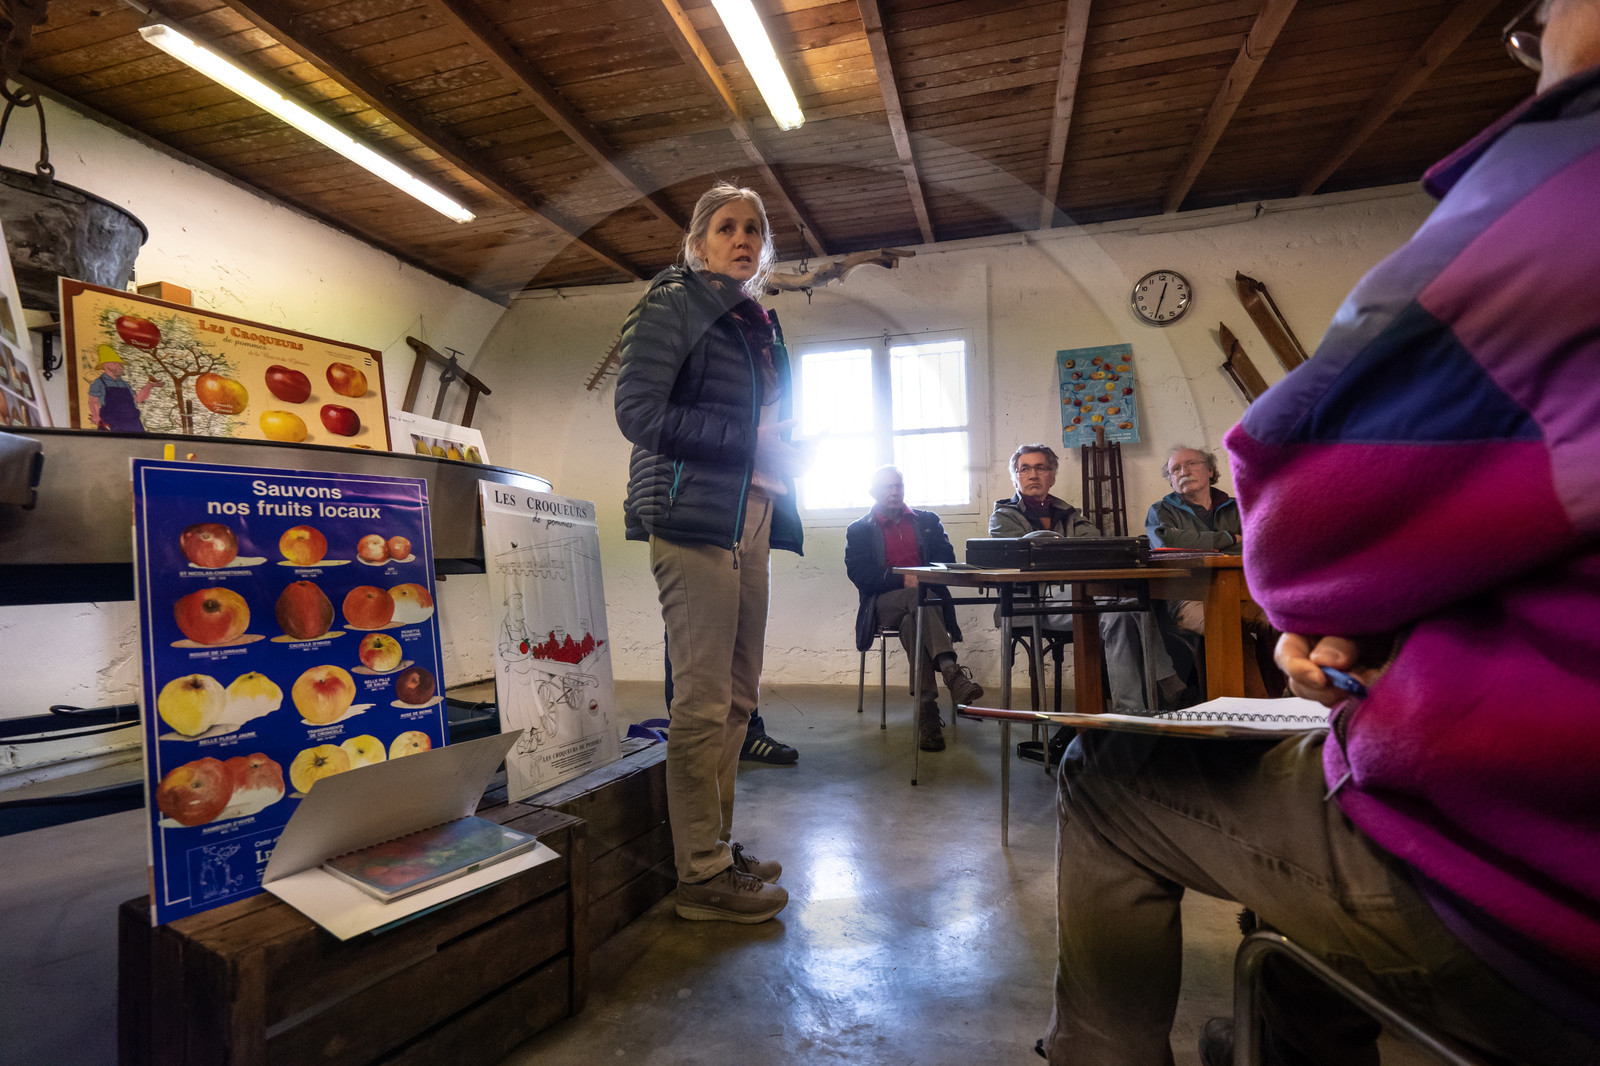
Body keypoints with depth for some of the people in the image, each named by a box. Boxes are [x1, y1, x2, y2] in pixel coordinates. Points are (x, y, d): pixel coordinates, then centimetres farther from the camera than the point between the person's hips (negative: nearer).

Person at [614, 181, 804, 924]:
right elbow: (638, 410, -12)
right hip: (694, 521, -8)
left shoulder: (759, 326, 23)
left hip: (747, 526, 8)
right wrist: (750, 440, -13)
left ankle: (717, 846, 24)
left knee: (737, 699, 11)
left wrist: (782, 456, 9)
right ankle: (702, 876, 5)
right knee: (704, 701, -6)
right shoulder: (672, 306, 0)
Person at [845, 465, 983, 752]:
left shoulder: (928, 521, 21)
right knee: (918, 599, -36)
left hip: (927, 596, 2)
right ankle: (951, 671, -52)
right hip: (883, 602, -1)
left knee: (912, 621, -36)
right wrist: (902, 578, -15)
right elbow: (858, 573, -2)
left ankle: (927, 708, -44)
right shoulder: (859, 530, 13)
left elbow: (947, 560, 9)